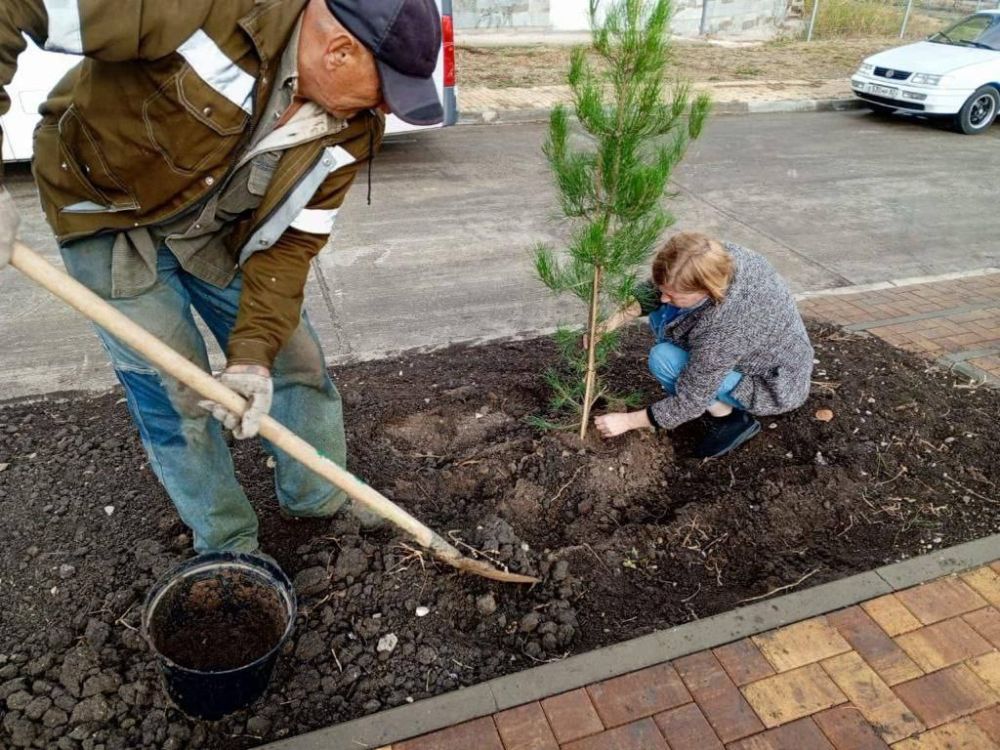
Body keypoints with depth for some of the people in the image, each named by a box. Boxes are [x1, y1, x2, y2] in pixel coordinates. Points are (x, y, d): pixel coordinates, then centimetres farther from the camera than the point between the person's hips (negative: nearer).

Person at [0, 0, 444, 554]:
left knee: (295, 361, 5)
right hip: (108, 211, -4)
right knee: (176, 390, -4)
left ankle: (324, 505, 30)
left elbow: (294, 241, -14)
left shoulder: (353, 129, -17)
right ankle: (228, 548, 20)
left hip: (220, 231, 5)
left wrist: (253, 352, -23)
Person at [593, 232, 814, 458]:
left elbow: (690, 402, -27)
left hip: (773, 383, -8)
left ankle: (732, 421, -4)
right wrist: (617, 319, -13)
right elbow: (656, 289, -2)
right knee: (661, 313, -1)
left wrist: (627, 421, -18)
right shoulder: (716, 258, -20)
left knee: (663, 360, -23)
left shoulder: (722, 328, -40)